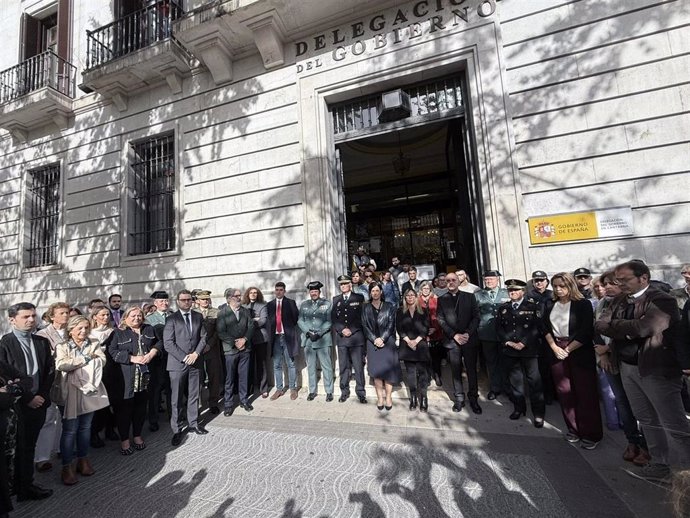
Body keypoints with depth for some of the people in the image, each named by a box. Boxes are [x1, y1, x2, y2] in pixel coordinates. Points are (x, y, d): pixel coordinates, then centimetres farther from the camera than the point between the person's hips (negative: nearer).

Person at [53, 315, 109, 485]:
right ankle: (67, 467, 17)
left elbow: (102, 361, -9)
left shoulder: (94, 346, 6)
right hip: (70, 392, -3)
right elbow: (61, 365, -18)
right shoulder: (62, 347, -1)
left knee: (85, 427, 13)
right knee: (70, 430, 2)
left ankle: (83, 460, 28)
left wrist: (74, 362, -14)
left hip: (90, 390, 3)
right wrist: (85, 359, -14)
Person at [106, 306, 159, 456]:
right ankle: (124, 440, 23)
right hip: (124, 378, -4)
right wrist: (133, 358, -18)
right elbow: (112, 351, -12)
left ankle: (137, 435, 30)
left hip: (144, 376, 4)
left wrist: (151, 353, -4)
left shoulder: (149, 329, 10)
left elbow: (158, 343, 15)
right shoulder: (118, 333, -3)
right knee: (124, 408, 5)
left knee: (141, 407, 12)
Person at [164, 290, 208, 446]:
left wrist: (196, 353, -9)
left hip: (195, 362, 3)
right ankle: (176, 430, 20)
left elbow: (203, 337, 5)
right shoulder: (171, 319, -5)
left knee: (194, 395, 13)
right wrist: (184, 358, -14)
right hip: (177, 363, -3)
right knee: (177, 399, 6)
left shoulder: (198, 317, 6)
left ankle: (193, 423, 28)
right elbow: (168, 343, -10)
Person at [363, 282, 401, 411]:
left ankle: (388, 397, 10)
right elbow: (365, 326, 2)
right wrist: (374, 339, -10)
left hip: (387, 341, 0)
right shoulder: (366, 308, 7)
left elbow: (391, 324, -2)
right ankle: (380, 397, 8)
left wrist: (382, 338, -12)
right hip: (373, 342, 1)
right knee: (376, 370, -1)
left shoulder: (389, 306, 5)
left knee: (388, 369, -2)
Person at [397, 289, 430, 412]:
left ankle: (423, 399, 5)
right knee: (410, 372, 4)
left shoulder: (423, 311, 7)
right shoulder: (400, 312, 9)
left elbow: (426, 328, 0)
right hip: (406, 345, 1)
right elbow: (399, 328, 2)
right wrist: (408, 341, -10)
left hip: (421, 344, -1)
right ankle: (413, 399, 12)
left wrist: (416, 340, -10)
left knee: (422, 371, -4)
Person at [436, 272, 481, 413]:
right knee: (456, 371, 6)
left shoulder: (469, 297, 5)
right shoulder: (441, 299, 4)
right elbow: (441, 320, 0)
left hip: (469, 339, 0)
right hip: (452, 340, 0)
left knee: (472, 370, 7)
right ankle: (459, 399, 18)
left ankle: (473, 399, 22)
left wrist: (467, 333, -11)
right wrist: (454, 335, -10)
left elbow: (476, 317, 1)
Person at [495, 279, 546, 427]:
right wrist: (508, 342, -7)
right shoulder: (503, 308, 8)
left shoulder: (533, 307, -1)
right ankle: (519, 408, 28)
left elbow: (538, 328, -8)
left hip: (529, 350, -3)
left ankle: (538, 413, 19)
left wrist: (523, 343, -14)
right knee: (515, 381, 13)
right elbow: (499, 328, 6)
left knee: (534, 382, 4)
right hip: (509, 351, 3)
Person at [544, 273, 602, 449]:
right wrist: (554, 347, -3)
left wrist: (568, 349, -12)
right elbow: (546, 328, 9)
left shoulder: (583, 304, -7)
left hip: (579, 352, -4)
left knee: (585, 393, 3)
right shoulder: (551, 305, 6)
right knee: (565, 393, 10)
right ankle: (573, 429, 25)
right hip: (557, 352, 4)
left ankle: (591, 434, 20)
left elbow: (587, 332, -12)